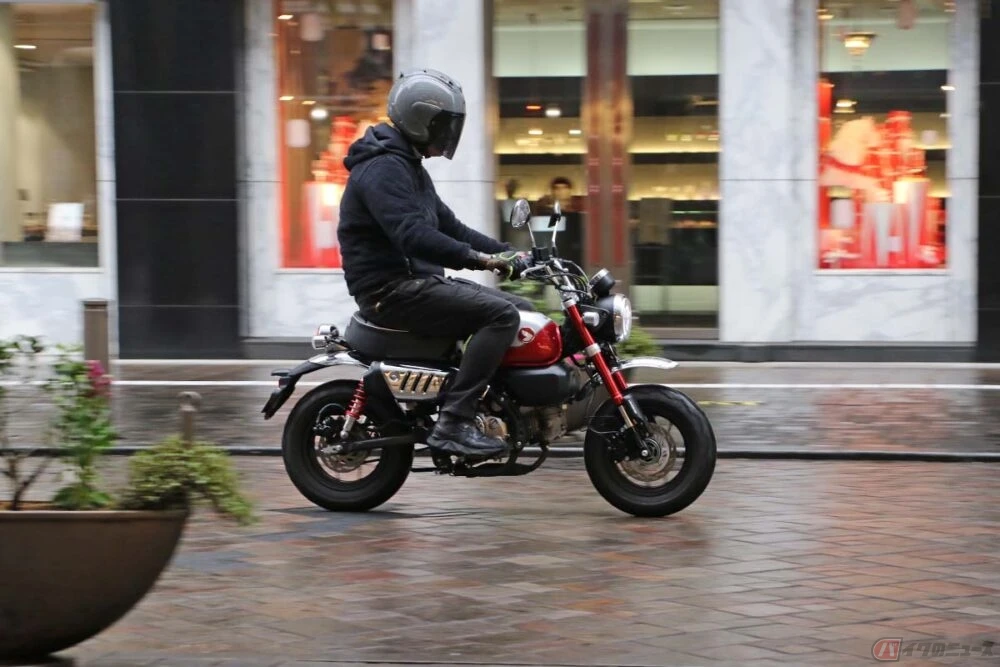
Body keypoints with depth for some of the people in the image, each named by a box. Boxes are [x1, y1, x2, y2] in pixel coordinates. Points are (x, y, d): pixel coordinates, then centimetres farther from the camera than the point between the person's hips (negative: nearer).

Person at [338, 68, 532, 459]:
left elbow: (448, 226, 22)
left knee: (523, 311, 7)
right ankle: (454, 422, -27)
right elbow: (412, 235, -28)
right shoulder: (383, 169, -15)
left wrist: (506, 252, 11)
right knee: (502, 315, -23)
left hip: (418, 281, 11)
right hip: (393, 290, -11)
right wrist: (480, 258, -34)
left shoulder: (409, 168, 21)